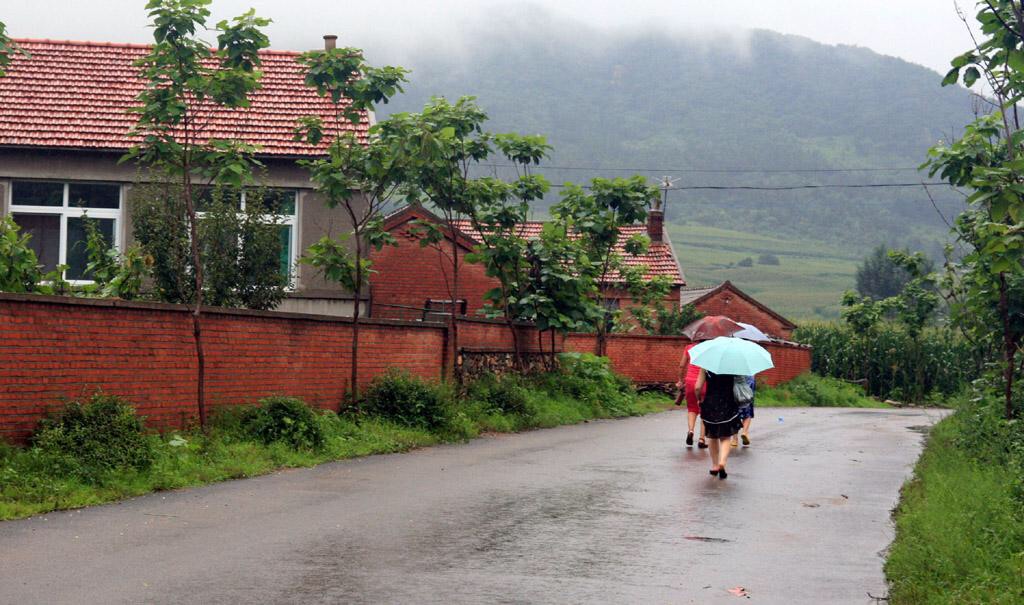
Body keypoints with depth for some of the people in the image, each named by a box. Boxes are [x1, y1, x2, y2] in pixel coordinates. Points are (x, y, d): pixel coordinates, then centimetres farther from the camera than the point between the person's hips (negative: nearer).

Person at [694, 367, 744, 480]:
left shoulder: (705, 366, -8)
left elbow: (698, 388, -10)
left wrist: (699, 399, 8)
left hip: (710, 405, 0)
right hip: (728, 406, 0)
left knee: (712, 437, 19)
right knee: (725, 437, 9)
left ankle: (714, 466, 24)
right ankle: (722, 462, -14)